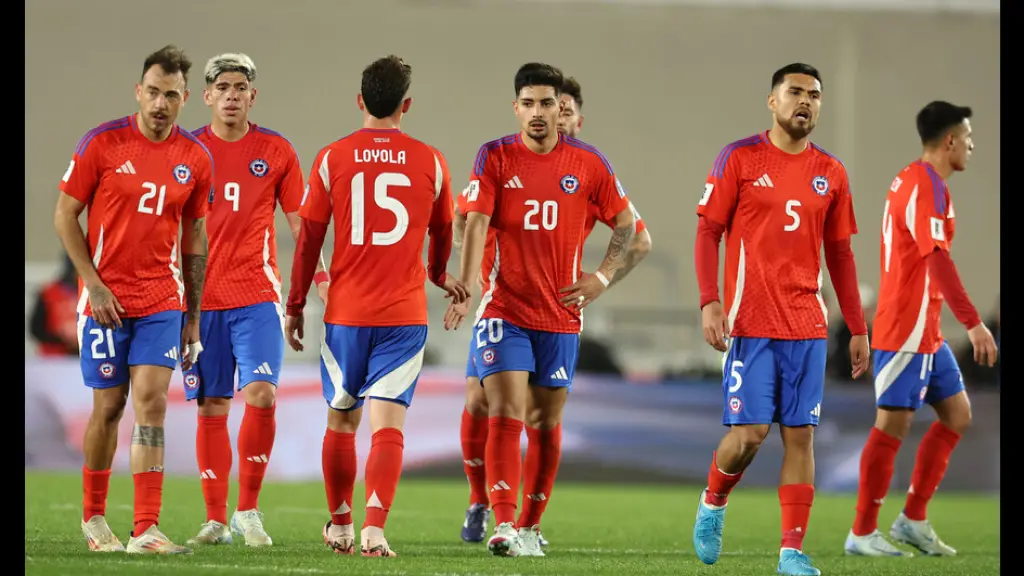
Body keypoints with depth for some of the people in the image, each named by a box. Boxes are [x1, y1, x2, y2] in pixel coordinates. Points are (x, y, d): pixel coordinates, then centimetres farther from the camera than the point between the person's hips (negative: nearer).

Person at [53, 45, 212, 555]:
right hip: (106, 298, -2)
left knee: (151, 401, -10)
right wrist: (93, 283, -10)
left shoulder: (196, 159, 2)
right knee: (109, 406, 4)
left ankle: (146, 530, -13)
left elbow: (195, 238, 11)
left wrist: (193, 317, 10)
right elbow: (65, 215, -1)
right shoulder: (102, 143, -6)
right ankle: (93, 516, 24)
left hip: (163, 301, 2)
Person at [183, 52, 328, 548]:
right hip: (201, 298, 1)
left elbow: (300, 222, 9)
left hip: (257, 297, -1)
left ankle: (248, 511, -4)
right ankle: (216, 520, 12)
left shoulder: (276, 152, 4)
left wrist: (321, 278, 0)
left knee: (260, 395, -16)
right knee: (212, 409, 4)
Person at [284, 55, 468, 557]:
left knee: (341, 422, 16)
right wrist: (439, 276, 39)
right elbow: (443, 234, 17)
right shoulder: (430, 162, 1)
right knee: (388, 426, -4)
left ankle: (340, 526, 27)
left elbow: (308, 239, 2)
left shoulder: (332, 159, -1)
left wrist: (295, 305, 13)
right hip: (405, 315, -1)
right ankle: (375, 527, -20)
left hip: (345, 313, 1)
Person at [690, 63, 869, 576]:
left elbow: (839, 254, 16)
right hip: (751, 322, -4)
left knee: (800, 434, -1)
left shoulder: (830, 173, 11)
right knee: (749, 432, -9)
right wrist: (710, 303, -13)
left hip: (808, 327, 4)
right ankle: (712, 504, 21)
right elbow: (708, 232, -1)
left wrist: (857, 328, 13)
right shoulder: (739, 159, -1)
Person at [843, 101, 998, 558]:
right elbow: (938, 260, -25)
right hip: (906, 330, -10)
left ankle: (913, 520, 14)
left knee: (956, 414, 10)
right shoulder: (926, 186, -16)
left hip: (926, 331, 10)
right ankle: (862, 534, 2)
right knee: (892, 426, -5)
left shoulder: (912, 181, 16)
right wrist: (973, 323, -28)